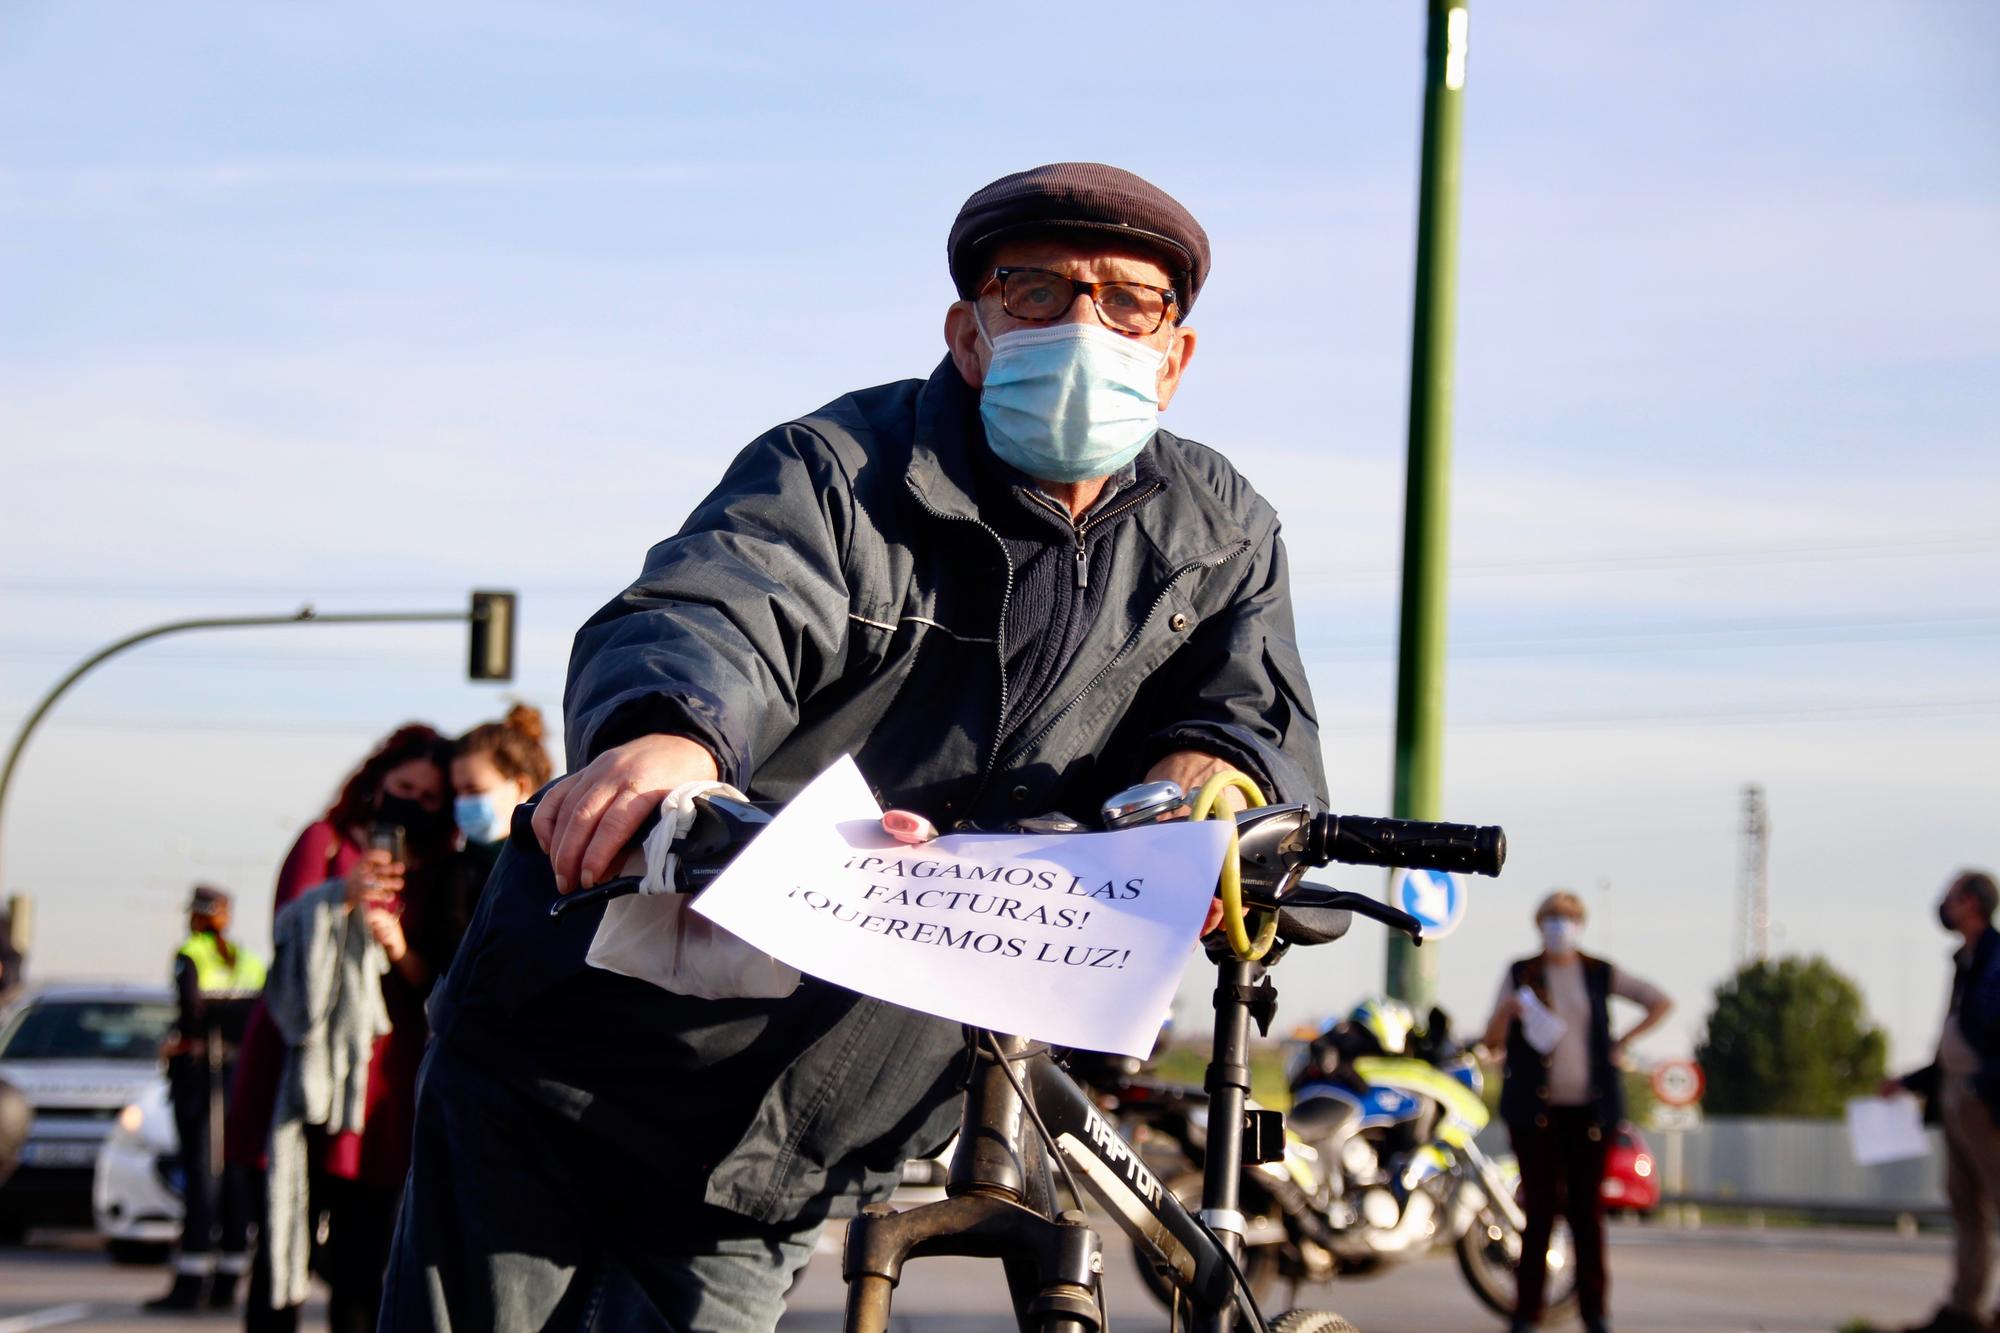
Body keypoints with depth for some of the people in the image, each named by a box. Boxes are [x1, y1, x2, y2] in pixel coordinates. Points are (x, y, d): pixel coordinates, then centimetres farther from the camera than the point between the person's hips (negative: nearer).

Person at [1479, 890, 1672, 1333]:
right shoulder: (1520, 974, 6)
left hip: (1590, 1108, 1)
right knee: (1539, 1207, -6)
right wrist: (1505, 1011, -18)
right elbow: (1492, 1042, 3)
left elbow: (1662, 1003, 13)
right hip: (1535, 1108, -1)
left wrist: (1623, 1042, 4)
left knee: (1587, 1208, 0)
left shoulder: (1599, 974, 8)